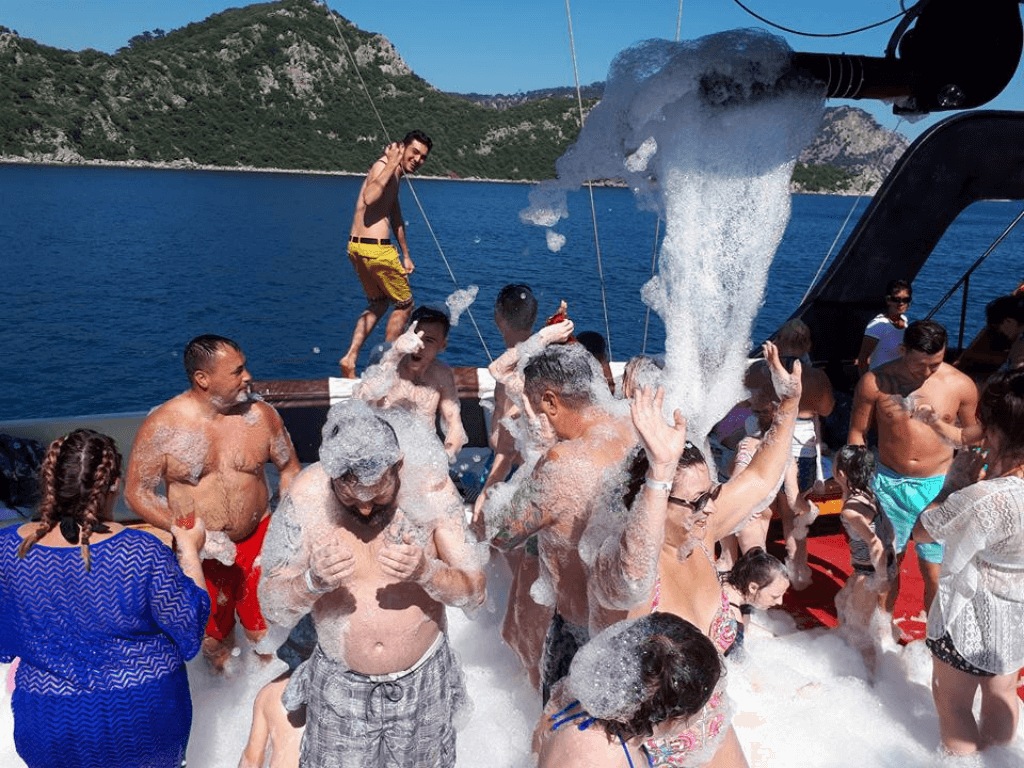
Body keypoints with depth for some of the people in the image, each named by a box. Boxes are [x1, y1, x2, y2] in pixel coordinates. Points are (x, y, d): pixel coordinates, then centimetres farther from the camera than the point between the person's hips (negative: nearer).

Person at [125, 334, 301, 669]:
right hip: (198, 552, 0)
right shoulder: (162, 426, -14)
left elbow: (289, 468, 4)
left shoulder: (261, 416, -8)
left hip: (258, 542, 1)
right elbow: (136, 491, -10)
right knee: (212, 637, 19)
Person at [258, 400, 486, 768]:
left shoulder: (429, 486, -19)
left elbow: (474, 590, -13)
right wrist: (312, 582, -34)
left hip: (424, 681, 1)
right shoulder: (306, 496, -19)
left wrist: (426, 571, -33)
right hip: (341, 684, 0)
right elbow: (272, 607, -13)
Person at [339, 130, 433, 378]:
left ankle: (350, 358, 15)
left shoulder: (395, 176, 20)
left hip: (356, 247, 10)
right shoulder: (383, 166, -11)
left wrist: (405, 255, 32)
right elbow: (369, 198, -31)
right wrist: (392, 163, -25)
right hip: (376, 250, -10)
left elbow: (396, 217, 28)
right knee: (404, 304, 8)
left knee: (378, 303, 24)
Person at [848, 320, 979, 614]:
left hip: (937, 487, 0)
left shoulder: (961, 385, -7)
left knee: (934, 569, 3)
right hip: (889, 483, 1)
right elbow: (857, 432, 0)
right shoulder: (875, 382, -9)